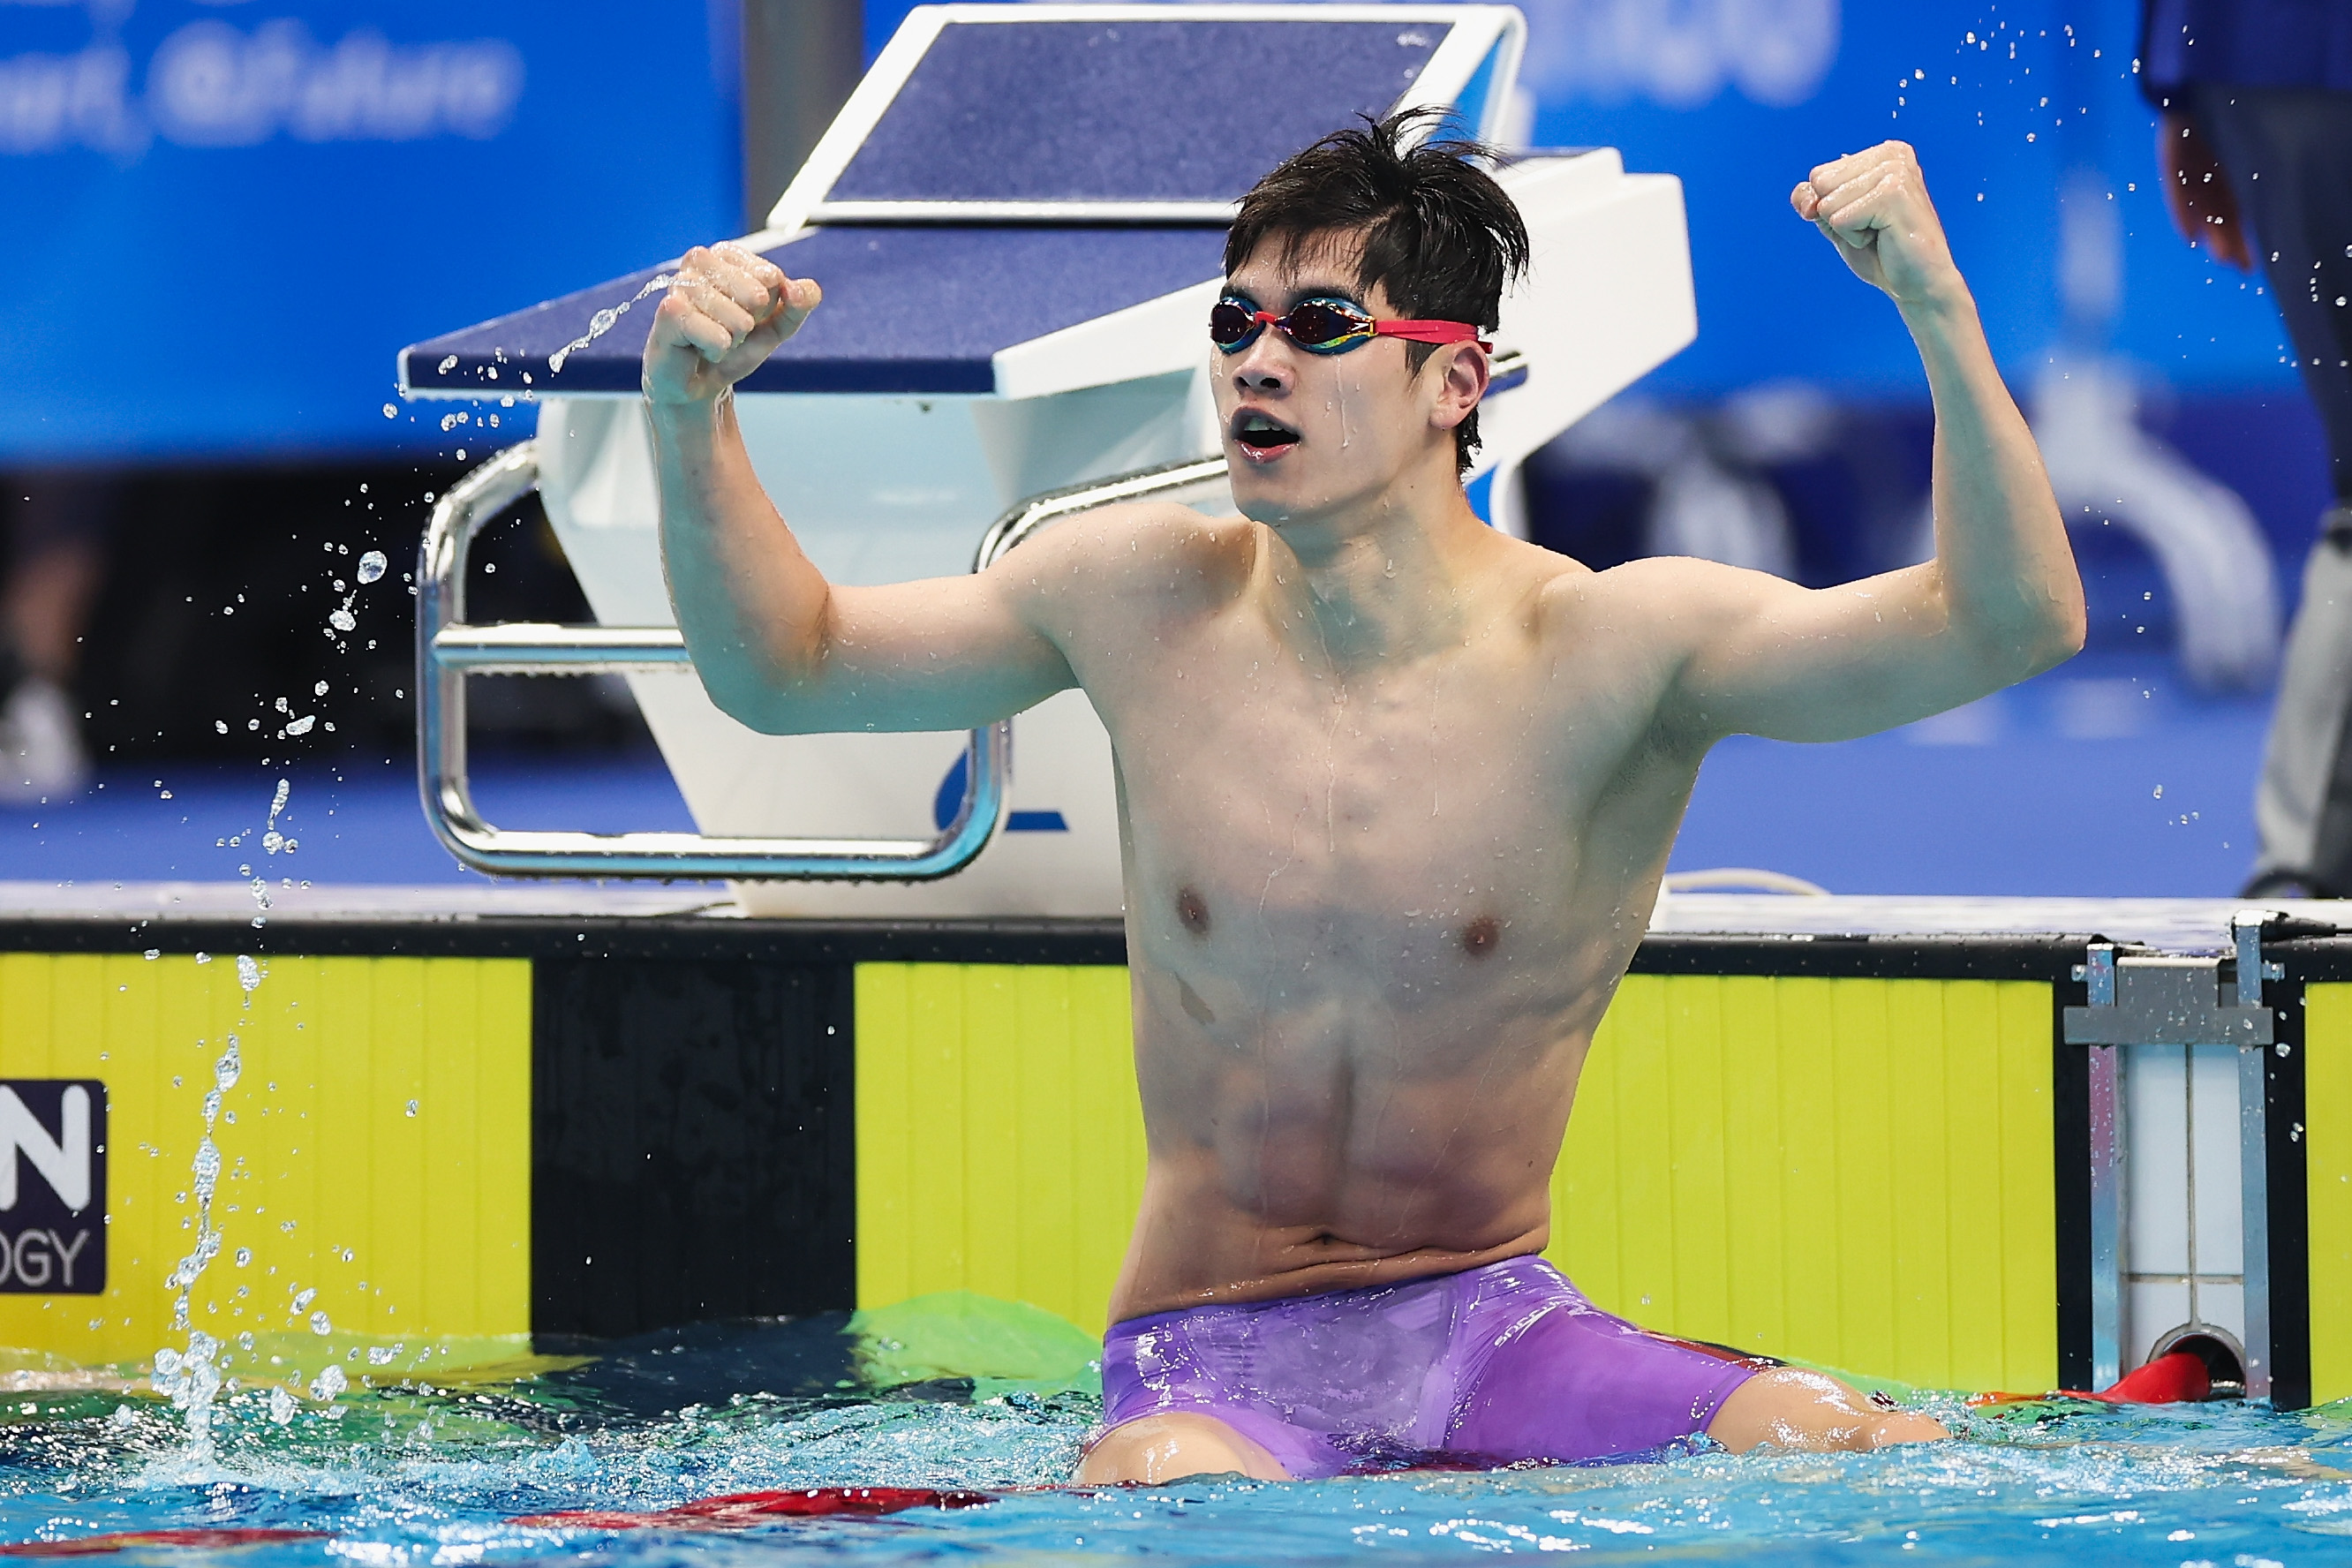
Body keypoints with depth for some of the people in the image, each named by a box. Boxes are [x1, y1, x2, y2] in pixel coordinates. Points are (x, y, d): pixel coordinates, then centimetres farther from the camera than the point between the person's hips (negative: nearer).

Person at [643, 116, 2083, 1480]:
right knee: (1167, 1504, -38)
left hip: (1495, 1333, 1)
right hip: (1209, 1358, -1)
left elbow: (2009, 625, -19)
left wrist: (1940, 315, -32)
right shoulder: (1143, 601, 1)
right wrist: (690, 414, -4)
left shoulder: (1607, 647, -8)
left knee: (1852, 1454, -24)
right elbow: (780, 667, 13)